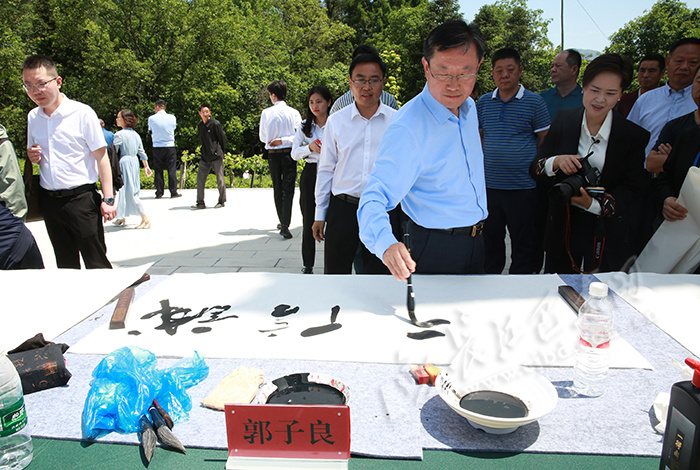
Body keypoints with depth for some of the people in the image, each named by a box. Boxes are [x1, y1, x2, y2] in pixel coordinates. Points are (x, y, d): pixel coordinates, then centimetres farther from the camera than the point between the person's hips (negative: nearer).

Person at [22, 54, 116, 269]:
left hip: (81, 198, -5)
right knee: (65, 264, 15)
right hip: (49, 200, 6)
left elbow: (101, 156, -7)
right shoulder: (32, 117, 9)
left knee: (96, 263, -2)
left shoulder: (82, 113, -7)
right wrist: (32, 155, -2)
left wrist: (108, 199, -13)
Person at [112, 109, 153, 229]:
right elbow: (142, 152, 14)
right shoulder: (135, 134, 10)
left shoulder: (119, 135, -11)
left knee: (131, 192, -6)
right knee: (124, 191, 15)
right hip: (135, 162, 8)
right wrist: (146, 166, 20)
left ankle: (145, 219, -9)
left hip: (124, 162, -8)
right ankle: (121, 218, 23)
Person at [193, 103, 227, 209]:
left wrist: (221, 154, 1)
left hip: (216, 157, -6)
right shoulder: (200, 126, 13)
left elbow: (223, 139, -1)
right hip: (204, 157, 6)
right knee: (200, 179, 0)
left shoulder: (215, 124, -6)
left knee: (220, 180, -1)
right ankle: (200, 202, 7)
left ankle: (221, 201, 13)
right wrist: (205, 152, 16)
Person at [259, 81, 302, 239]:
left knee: (277, 189, 15)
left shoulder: (266, 113, -2)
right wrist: (283, 140, -6)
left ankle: (282, 221, 25)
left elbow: (262, 138, 6)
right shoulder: (293, 112, -4)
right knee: (288, 189, -4)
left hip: (272, 154, 2)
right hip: (288, 153, -2)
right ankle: (285, 224, -17)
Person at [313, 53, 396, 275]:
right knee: (335, 275, 8)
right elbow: (326, 169, 8)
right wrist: (320, 214, 8)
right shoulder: (336, 121, 5)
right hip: (342, 208, 1)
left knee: (377, 280, 11)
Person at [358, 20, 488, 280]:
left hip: (476, 240, 8)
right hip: (434, 249, -8)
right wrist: (386, 244, -53)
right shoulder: (407, 127, -26)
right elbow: (375, 196, -33)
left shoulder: (469, 106, 1)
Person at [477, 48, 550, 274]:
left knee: (523, 242, 6)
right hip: (489, 185, 3)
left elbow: (545, 141, 3)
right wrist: (483, 165, 11)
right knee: (490, 240, 14)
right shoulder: (484, 102, 9)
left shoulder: (534, 101, -1)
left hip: (523, 187, -3)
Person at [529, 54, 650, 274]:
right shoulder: (563, 120, 0)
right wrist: (556, 162, -22)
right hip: (564, 229, 2)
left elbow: (634, 189, -6)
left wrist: (594, 204, -23)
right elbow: (534, 169, 0)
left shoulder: (634, 136, -7)